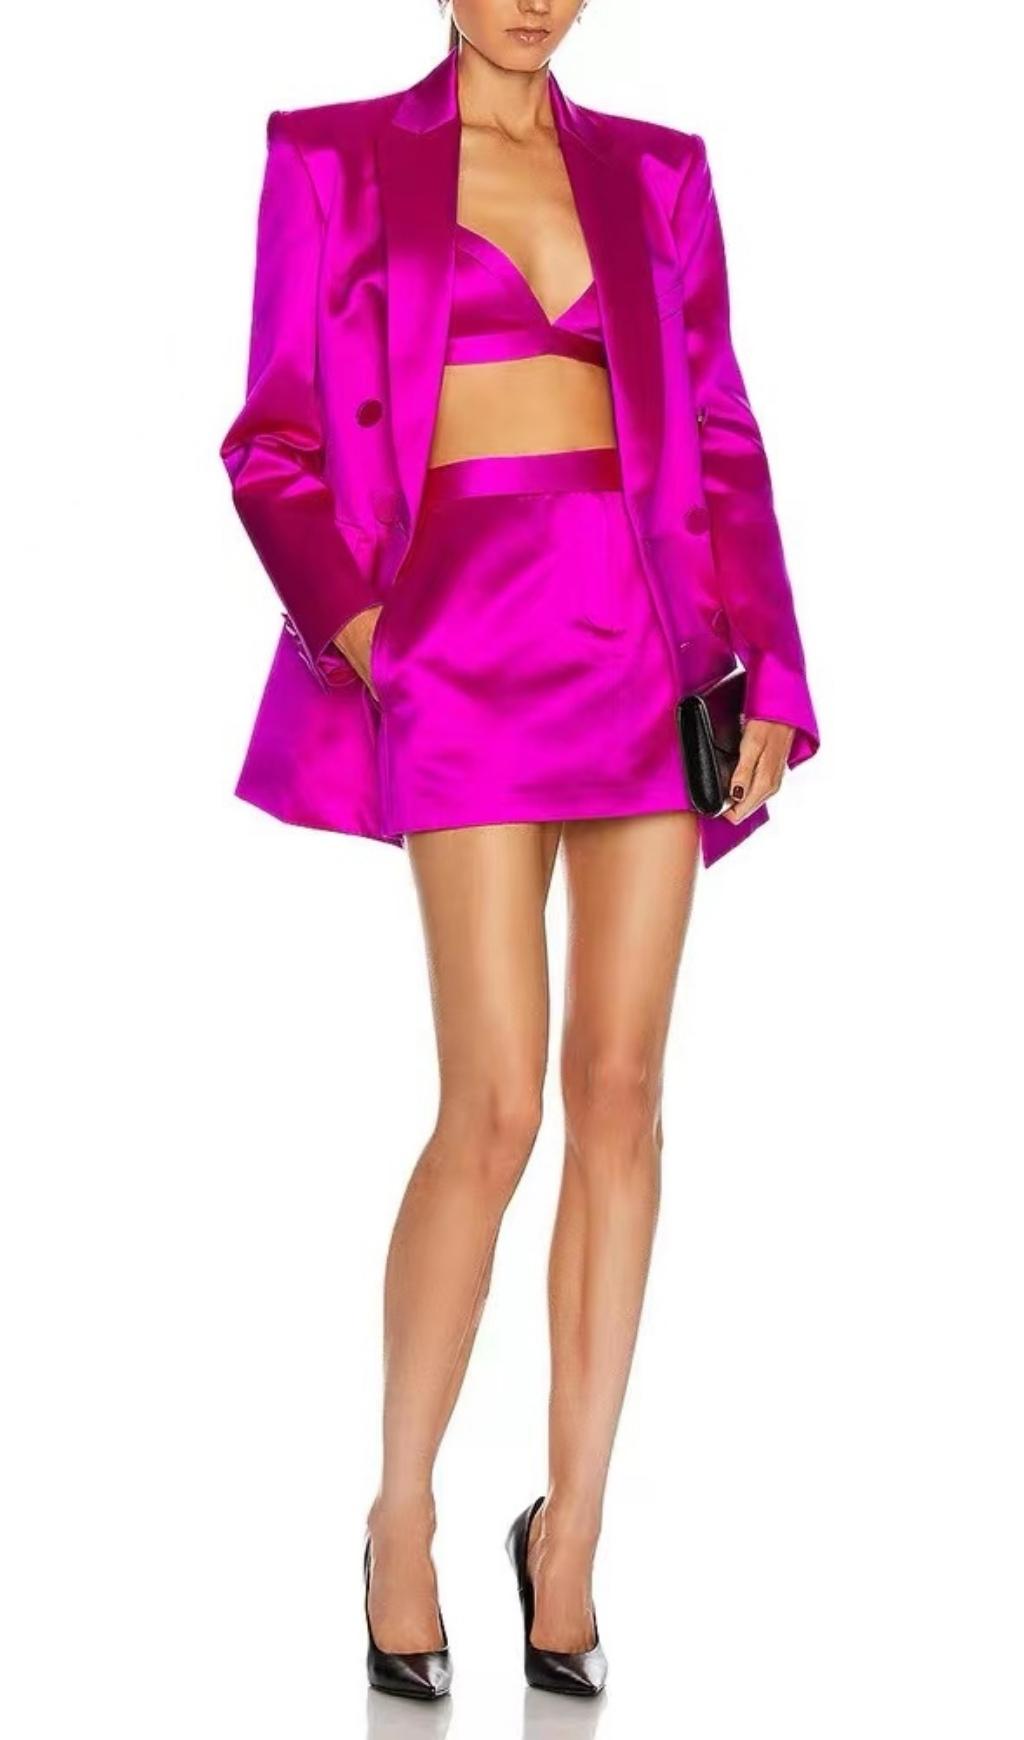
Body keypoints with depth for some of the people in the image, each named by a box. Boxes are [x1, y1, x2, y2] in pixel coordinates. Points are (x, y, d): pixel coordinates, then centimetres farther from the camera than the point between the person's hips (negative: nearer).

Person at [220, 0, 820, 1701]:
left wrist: (769, 676, 4)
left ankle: (572, 1533, 11)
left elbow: (720, 442, 13)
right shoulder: (336, 159, 8)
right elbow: (280, 443, 5)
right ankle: (403, 1514, 10)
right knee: (497, 1106, -10)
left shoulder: (653, 173, 15)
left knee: (621, 1092, -1)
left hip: (647, 635, 3)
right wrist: (356, 628, -9)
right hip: (469, 635, -3)